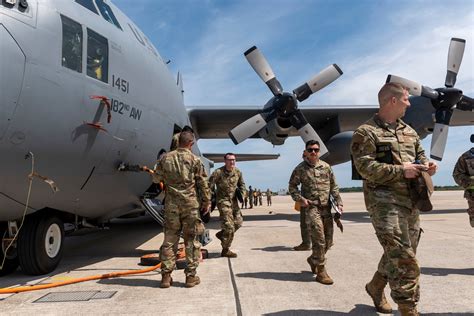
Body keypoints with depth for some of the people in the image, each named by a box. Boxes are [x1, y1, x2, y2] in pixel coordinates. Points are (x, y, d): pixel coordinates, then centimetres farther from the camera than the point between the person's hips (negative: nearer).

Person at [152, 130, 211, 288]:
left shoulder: (165, 158, 4)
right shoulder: (194, 160, -4)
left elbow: (156, 178, 12)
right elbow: (203, 183, -1)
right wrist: (207, 201, 8)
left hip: (171, 204, 3)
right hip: (190, 204, -2)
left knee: (169, 239, 9)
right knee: (191, 240, 6)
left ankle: (166, 275, 12)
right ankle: (191, 276, 11)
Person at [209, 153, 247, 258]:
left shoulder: (238, 172, 2)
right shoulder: (218, 172, -16)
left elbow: (241, 184, 17)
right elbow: (210, 186, -16)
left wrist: (242, 193, 1)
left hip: (234, 201, 7)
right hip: (223, 201, -7)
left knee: (238, 222, 11)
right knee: (229, 226, -8)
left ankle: (221, 234, 35)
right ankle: (225, 251, 7)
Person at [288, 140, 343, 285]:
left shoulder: (326, 167, 8)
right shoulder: (300, 168, -2)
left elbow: (333, 186, 12)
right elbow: (292, 186, 5)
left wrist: (339, 201, 2)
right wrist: (300, 199, -10)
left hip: (326, 208, 5)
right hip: (311, 207, -5)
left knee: (328, 241, 11)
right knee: (319, 239, -11)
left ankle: (313, 259, 36)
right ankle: (321, 272, 0)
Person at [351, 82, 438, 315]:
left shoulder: (409, 132, 18)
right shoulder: (366, 132, -7)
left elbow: (420, 156, 25)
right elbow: (365, 168, -16)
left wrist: (426, 165, 2)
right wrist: (401, 170, -18)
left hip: (411, 201, 8)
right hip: (384, 200, -8)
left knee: (399, 253, 16)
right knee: (403, 257, -11)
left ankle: (375, 287, 38)